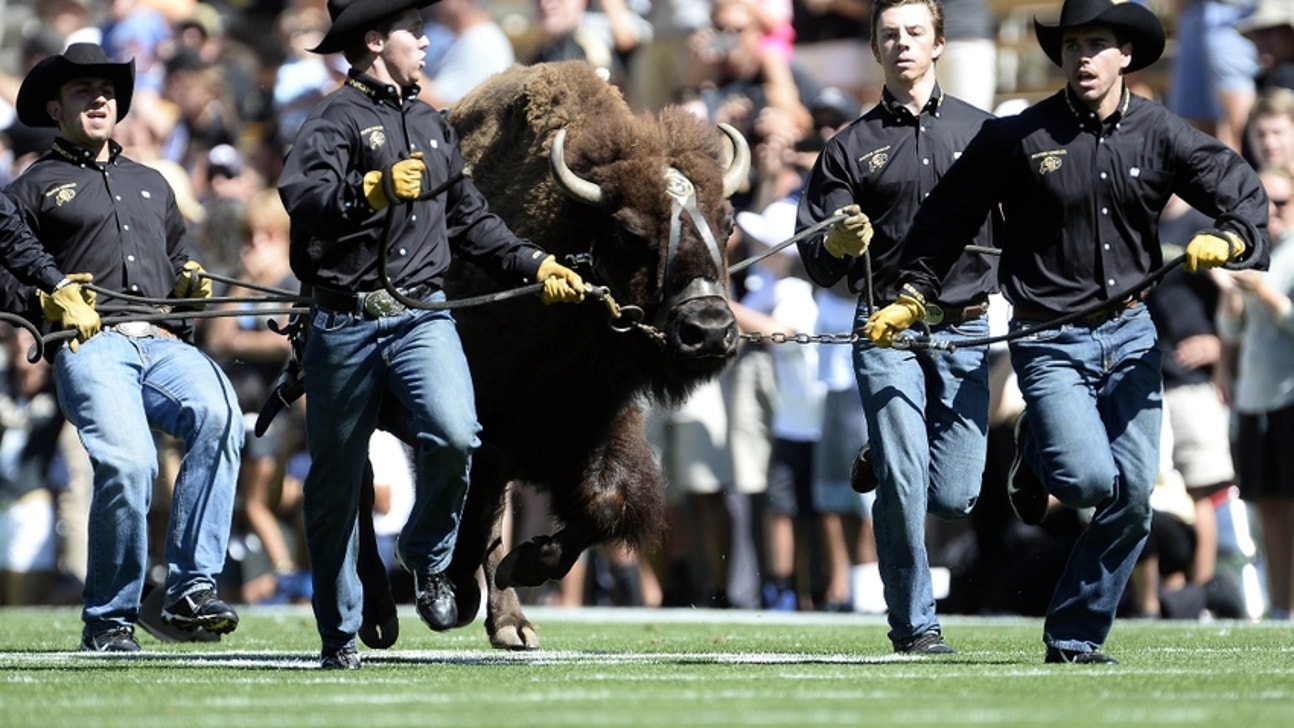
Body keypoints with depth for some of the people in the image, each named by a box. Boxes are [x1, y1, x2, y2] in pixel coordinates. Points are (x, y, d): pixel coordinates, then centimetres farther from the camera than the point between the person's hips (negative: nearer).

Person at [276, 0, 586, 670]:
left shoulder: (432, 126, 20)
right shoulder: (339, 118, -3)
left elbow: (471, 221, 30)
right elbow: (300, 194, -22)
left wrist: (535, 265, 22)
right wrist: (373, 188, -36)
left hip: (422, 318, 4)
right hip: (345, 324, -4)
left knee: (455, 434, -23)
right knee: (335, 484, 5)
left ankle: (428, 561, 3)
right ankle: (339, 636, 18)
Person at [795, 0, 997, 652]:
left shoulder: (982, 131, 10)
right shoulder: (851, 147, 8)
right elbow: (818, 264, 6)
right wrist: (837, 245, -16)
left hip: (965, 330, 1)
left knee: (955, 494, -4)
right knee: (904, 482, -13)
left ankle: (883, 464, 30)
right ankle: (914, 623, 0)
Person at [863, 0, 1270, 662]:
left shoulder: (1160, 134, 2)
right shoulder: (1018, 137, -5)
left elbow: (1246, 195, 5)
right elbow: (947, 216, 4)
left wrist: (1225, 239, -17)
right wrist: (911, 297, 0)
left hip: (1131, 334, 3)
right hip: (1049, 341, -3)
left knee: (1133, 494, 0)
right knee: (1090, 479, -20)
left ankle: (1075, 638, 13)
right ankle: (1037, 450, 17)